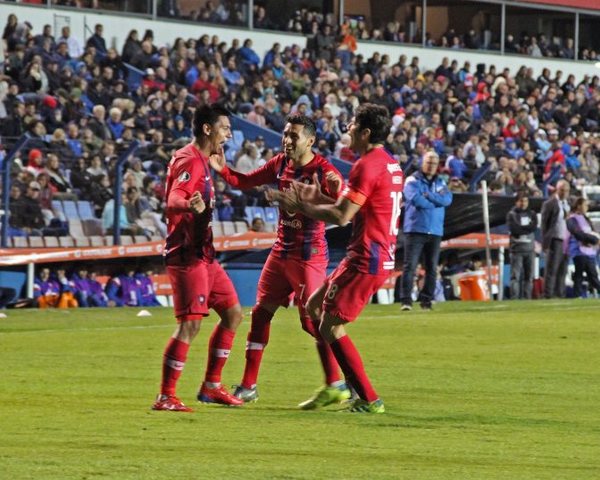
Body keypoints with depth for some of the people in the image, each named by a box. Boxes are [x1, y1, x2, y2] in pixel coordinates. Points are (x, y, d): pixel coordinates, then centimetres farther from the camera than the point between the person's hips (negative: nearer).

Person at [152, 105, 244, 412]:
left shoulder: (200, 161, 16)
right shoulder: (190, 161, -15)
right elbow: (173, 200, -30)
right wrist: (190, 205, -53)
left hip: (203, 254, 11)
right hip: (188, 255, -11)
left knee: (233, 313, 13)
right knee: (190, 324, -14)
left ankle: (211, 386, 20)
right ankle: (165, 397, -12)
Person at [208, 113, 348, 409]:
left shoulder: (323, 171, -15)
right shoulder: (281, 164, 5)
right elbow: (245, 182, 14)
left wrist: (335, 190, -44)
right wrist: (222, 169, -3)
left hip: (308, 256, -7)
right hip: (281, 252, 7)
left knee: (312, 321, -10)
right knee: (261, 312, 7)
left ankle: (335, 386, -3)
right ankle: (248, 386, 13)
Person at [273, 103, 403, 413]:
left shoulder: (367, 166, -17)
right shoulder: (390, 164, 14)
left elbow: (341, 215, -20)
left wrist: (301, 206, -8)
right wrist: (317, 197, 16)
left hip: (365, 260, -10)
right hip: (382, 257, 10)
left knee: (330, 327, -4)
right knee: (314, 306, 19)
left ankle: (369, 399, -4)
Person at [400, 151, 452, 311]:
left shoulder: (440, 182, 16)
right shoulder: (413, 181, 1)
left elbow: (447, 199, -2)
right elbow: (415, 199, -17)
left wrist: (428, 195, -11)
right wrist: (436, 202, -5)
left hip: (435, 231, 5)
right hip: (415, 230, -5)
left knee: (432, 268, 5)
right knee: (410, 266, -11)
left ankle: (426, 300, 11)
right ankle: (406, 300, -14)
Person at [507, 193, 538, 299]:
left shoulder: (532, 214, 13)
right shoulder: (511, 215, 4)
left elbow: (534, 226, -3)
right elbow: (513, 229, -11)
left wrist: (521, 228, -9)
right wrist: (527, 227, -6)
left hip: (530, 249, 4)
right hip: (517, 249, -4)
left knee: (529, 276, 4)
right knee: (515, 275, -9)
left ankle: (527, 298, 8)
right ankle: (514, 298, -12)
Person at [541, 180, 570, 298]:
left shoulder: (567, 204, 16)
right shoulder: (550, 204, -4)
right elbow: (544, 225, -6)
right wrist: (545, 243, -11)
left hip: (566, 241, 6)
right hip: (555, 241, -6)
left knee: (562, 271, 7)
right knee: (552, 270, -6)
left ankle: (560, 293, 11)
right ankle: (548, 294, -5)